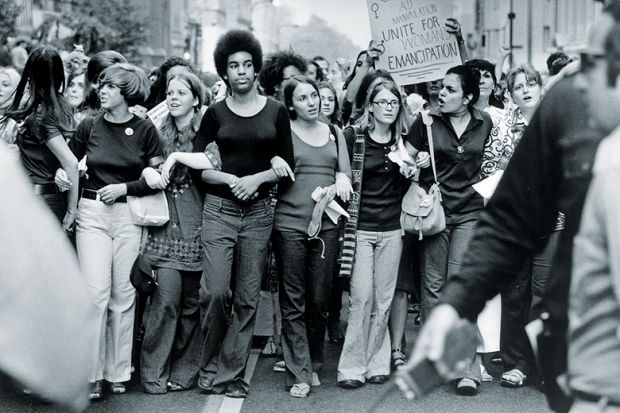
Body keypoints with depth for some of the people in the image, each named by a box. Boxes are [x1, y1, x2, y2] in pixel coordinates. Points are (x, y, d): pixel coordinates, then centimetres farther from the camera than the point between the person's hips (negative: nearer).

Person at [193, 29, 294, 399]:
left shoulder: (276, 111, 6)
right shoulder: (215, 113, 4)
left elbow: (288, 165, 4)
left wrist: (258, 178, -12)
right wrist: (229, 179, -13)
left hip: (259, 212, 1)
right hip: (219, 209, -1)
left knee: (247, 298, 3)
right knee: (216, 292, -10)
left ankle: (230, 373, 14)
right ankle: (211, 366, 10)